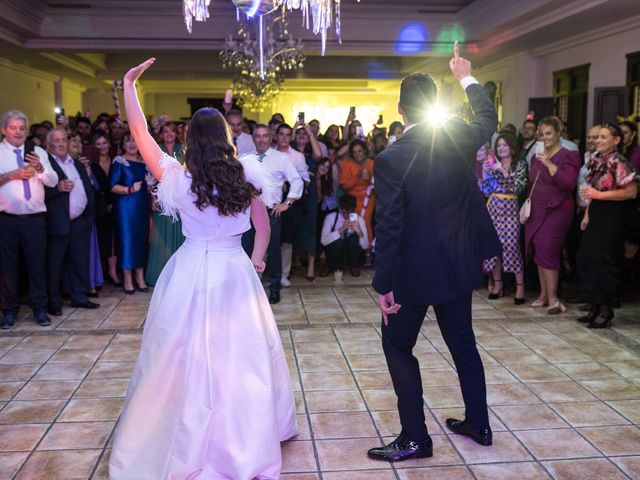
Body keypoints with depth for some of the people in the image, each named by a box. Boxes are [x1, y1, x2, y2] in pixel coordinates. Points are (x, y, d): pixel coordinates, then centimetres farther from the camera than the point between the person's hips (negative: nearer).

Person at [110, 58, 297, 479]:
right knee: (242, 355, 13)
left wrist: (129, 85, 2)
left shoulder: (180, 180, -10)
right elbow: (263, 226, 8)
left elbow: (141, 134, -4)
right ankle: (248, 436, 29)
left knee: (188, 356, 9)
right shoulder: (245, 177, -2)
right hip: (236, 271, 2)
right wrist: (257, 259, 23)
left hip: (192, 274, -2)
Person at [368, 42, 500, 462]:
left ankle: (415, 439, 13)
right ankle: (478, 424, 33)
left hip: (415, 269, -5)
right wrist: (467, 78, 34)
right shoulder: (461, 137, -5)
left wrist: (384, 285, -10)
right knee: (463, 342, 20)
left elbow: (388, 228, -18)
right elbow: (489, 118, 19)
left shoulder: (391, 159, -19)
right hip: (459, 263, 6)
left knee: (398, 347, 10)